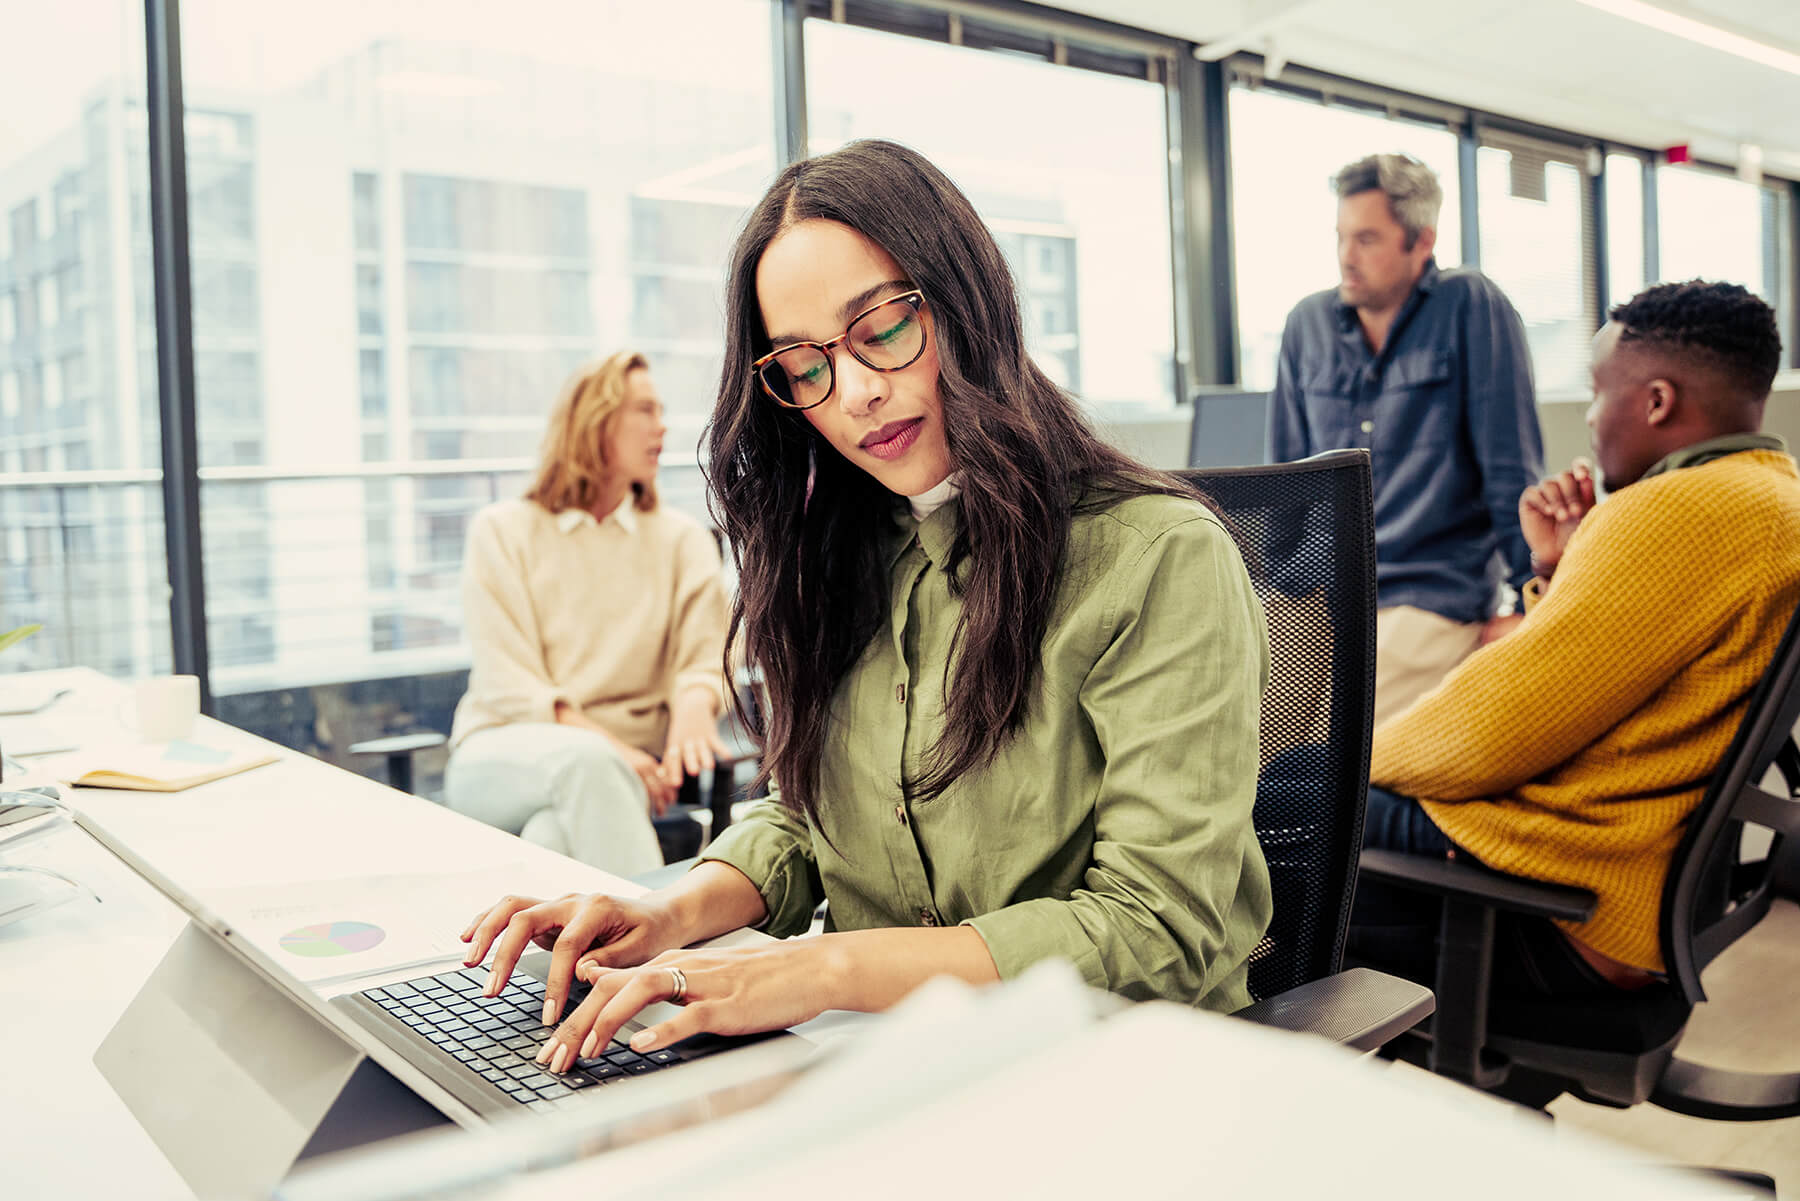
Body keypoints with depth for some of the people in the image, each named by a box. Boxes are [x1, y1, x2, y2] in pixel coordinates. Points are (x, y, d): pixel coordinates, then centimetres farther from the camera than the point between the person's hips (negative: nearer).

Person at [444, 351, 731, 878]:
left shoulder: (681, 539, 16)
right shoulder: (502, 531, 8)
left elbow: (708, 657, 3)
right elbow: (505, 685, -3)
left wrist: (695, 703, -24)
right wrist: (600, 741, -21)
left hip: (620, 763, 1)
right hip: (500, 755, -1)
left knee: (553, 838, -36)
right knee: (586, 760, -38)